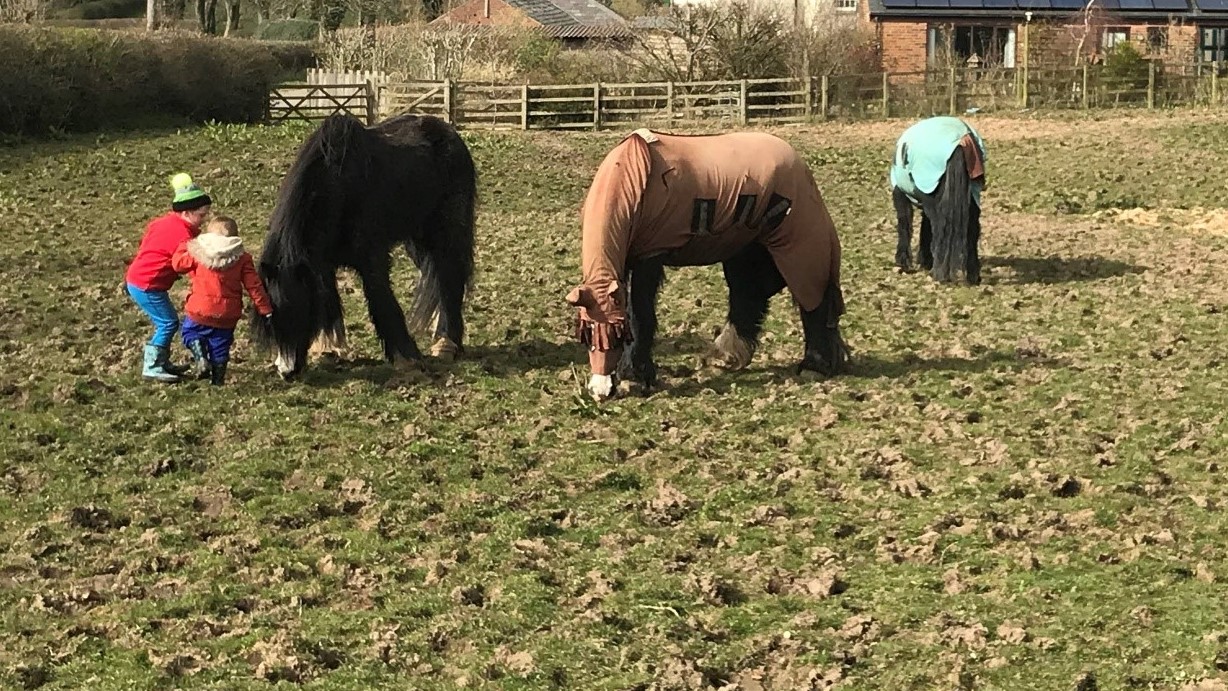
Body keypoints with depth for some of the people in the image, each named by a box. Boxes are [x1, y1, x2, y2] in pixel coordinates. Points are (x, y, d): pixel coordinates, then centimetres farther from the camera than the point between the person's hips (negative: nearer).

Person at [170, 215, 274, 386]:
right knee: (220, 346, 15)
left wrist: (184, 245, 22)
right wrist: (265, 308, 2)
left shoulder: (199, 253, -6)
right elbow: (254, 286, -3)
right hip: (227, 315, 2)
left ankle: (201, 358, -5)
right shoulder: (242, 258, -2)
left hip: (200, 311, -2)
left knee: (190, 333, 21)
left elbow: (178, 263, 5)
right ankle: (218, 379, 18)